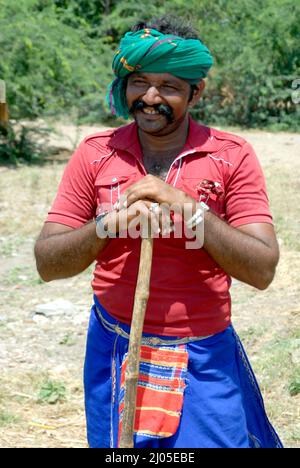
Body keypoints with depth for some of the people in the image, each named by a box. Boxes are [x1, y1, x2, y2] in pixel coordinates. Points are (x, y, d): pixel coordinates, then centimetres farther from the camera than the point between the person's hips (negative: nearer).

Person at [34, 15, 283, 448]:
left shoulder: (233, 157, -5)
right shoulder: (95, 154, 0)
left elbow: (262, 270, -12)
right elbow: (47, 263, -2)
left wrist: (187, 207, -22)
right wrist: (108, 224, -20)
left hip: (204, 359, -1)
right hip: (115, 353, 1)